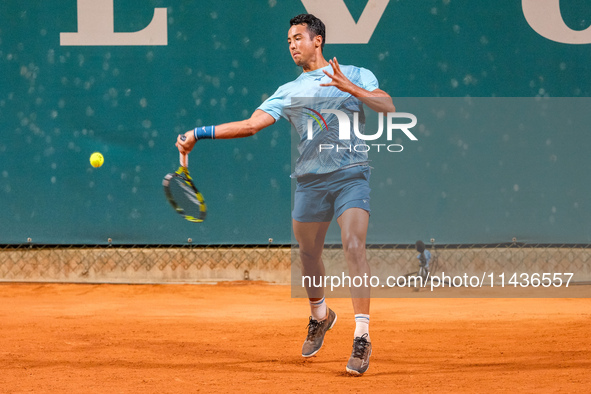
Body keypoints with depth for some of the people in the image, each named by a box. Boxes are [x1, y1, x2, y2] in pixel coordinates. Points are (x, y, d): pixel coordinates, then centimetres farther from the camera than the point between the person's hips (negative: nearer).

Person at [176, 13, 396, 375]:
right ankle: (320, 316, 40)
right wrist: (200, 134, 2)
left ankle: (362, 337, -22)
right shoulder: (289, 92, 16)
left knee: (353, 245, -21)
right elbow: (252, 124, 8)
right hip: (311, 180, 4)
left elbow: (388, 108, -5)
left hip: (352, 174, -4)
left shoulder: (356, 75, 8)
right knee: (308, 254, 11)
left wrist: (352, 89, -20)